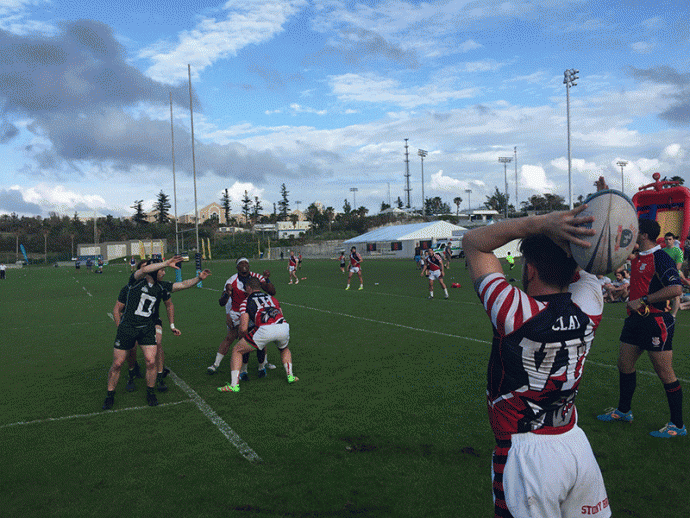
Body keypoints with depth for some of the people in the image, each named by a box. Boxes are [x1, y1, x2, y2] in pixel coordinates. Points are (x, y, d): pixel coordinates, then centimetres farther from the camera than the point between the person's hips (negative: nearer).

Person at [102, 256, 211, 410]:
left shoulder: (160, 286, 4)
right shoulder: (136, 280, -11)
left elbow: (183, 285, 3)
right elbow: (144, 270, -32)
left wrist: (198, 278, -10)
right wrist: (166, 263, -37)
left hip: (147, 328, 4)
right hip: (127, 327, -3)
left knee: (151, 362, -6)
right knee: (117, 364, 3)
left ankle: (150, 393, 16)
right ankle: (110, 396, 22)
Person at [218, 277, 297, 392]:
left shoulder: (246, 301, 18)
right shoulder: (272, 298, 31)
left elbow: (244, 329, 9)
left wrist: (241, 339, 32)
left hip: (265, 329, -4)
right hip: (284, 327, 5)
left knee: (237, 350, 15)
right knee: (284, 349, 40)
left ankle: (234, 385, 9)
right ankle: (290, 376, 33)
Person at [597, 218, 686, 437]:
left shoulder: (660, 258, -16)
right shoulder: (636, 256, 10)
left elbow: (676, 288, -26)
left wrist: (642, 301, -22)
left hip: (656, 321, -9)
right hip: (636, 319, 9)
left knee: (665, 374, -1)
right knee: (624, 364, 15)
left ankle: (677, 425, 13)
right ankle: (623, 411, 32)